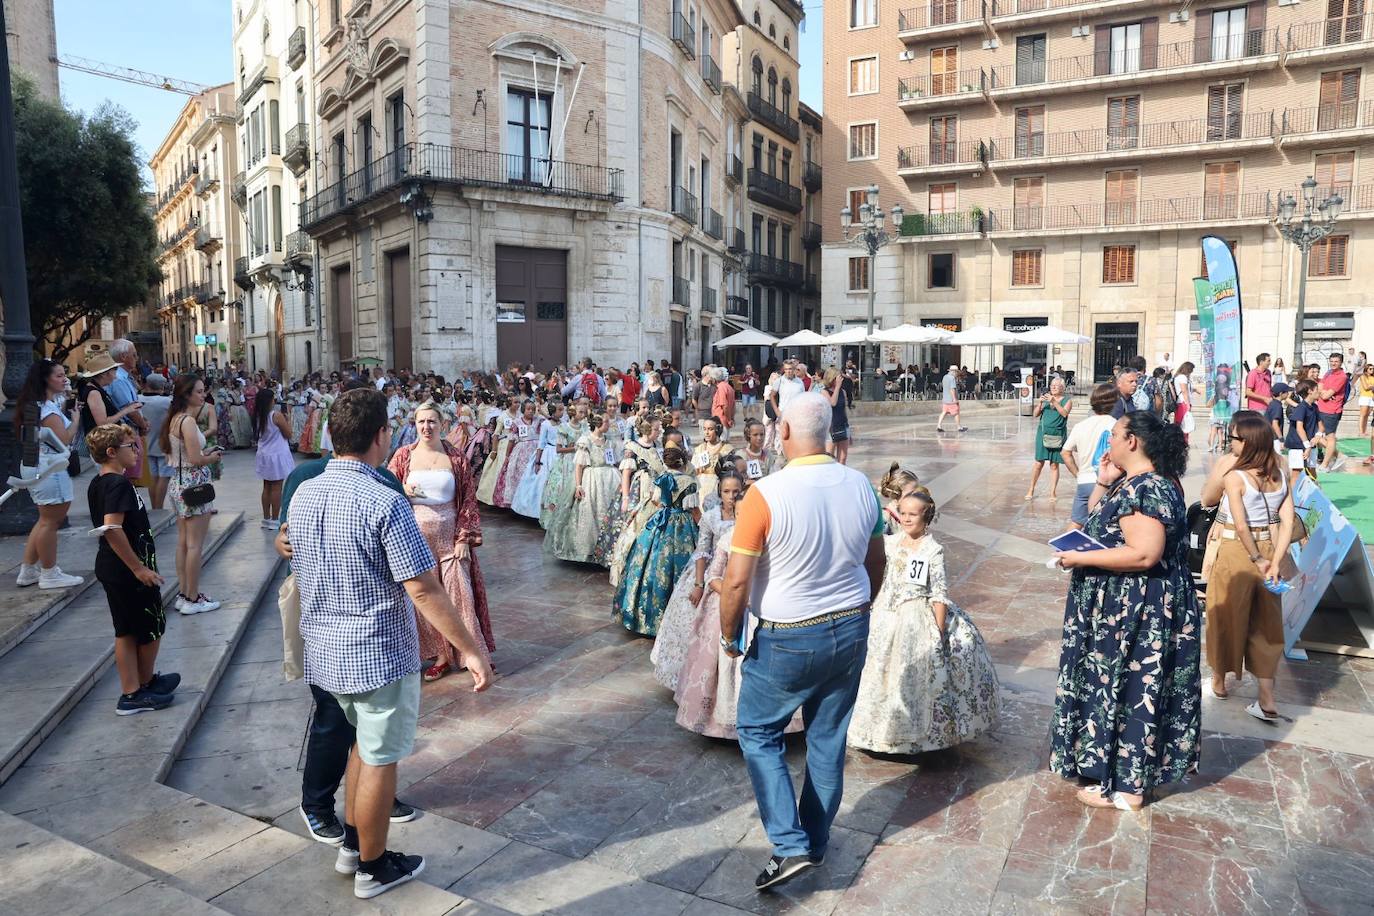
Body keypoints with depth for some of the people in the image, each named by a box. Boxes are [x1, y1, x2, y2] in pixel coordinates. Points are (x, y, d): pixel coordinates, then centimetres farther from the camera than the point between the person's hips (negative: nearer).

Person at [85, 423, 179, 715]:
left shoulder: (97, 483, 10)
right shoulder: (119, 484, -21)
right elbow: (112, 529, -29)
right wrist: (139, 567, -25)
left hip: (110, 568, 10)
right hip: (129, 571, -10)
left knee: (126, 631, 15)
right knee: (153, 627, 8)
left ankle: (131, 692, 23)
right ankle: (144, 684, 23)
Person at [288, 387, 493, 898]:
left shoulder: (303, 495, 0)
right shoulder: (385, 503, -23)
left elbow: (299, 574, 12)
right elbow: (424, 591, -24)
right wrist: (472, 652, -18)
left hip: (324, 650, 7)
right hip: (379, 653, -7)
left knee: (365, 741, 27)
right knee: (379, 760, 10)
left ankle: (351, 845, 39)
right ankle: (373, 868, 27)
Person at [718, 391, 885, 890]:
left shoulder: (766, 493, -22)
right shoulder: (861, 486, -5)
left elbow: (737, 580, -19)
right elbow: (877, 563, 7)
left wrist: (729, 635, -3)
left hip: (788, 639, -5)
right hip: (851, 631, 5)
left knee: (758, 733, 15)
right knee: (829, 739, 18)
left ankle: (791, 845, 9)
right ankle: (817, 840, 34)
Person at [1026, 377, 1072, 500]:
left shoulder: (1067, 400, 5)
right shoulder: (1046, 398, 12)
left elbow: (1064, 413, -12)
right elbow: (1036, 414, 7)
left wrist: (1054, 401, -19)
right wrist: (1040, 403, -10)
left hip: (1057, 434, -1)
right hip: (1043, 432, 1)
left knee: (1054, 465, 1)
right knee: (1039, 463, 0)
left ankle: (1052, 492, 8)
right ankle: (1031, 490, 11)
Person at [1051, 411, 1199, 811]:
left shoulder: (1147, 489, -23)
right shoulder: (1132, 483, 10)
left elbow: (1144, 554, -30)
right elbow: (1097, 521, 19)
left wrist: (1081, 559, -24)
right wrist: (1103, 482, 6)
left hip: (1137, 613, -10)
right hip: (1122, 607, 10)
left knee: (1128, 690, 2)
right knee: (1118, 687, 19)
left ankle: (1126, 788, 16)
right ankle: (1120, 769, 34)